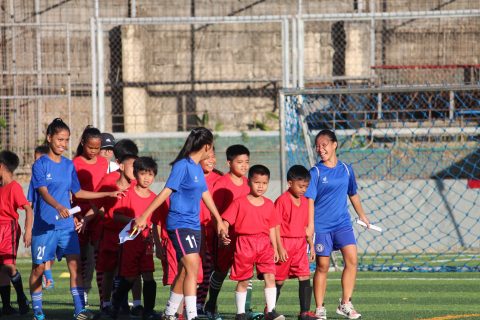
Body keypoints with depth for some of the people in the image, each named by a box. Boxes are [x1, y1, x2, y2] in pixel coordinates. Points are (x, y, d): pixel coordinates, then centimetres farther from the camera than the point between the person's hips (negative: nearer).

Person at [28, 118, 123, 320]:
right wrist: (58, 207, -38)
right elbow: (43, 192, -19)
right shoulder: (40, 165, -6)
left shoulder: (69, 165, 11)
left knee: (75, 264, -6)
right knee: (39, 267, 3)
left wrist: (108, 194, 17)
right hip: (44, 225, -4)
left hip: (66, 224, 4)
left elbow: (77, 192, 20)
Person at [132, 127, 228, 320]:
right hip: (179, 223, -9)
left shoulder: (198, 169, 13)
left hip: (193, 225, 9)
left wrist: (219, 221, 33)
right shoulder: (182, 166, -12)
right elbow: (166, 192, -16)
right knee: (193, 268, -17)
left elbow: (206, 195, 25)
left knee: (184, 272, 12)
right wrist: (144, 217, -19)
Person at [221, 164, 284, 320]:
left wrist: (275, 248, 15)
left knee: (270, 276, -12)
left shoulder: (269, 205, 10)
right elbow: (226, 221, -6)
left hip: (264, 244, 3)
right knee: (243, 281, 5)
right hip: (244, 243, -3)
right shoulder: (239, 203, -2)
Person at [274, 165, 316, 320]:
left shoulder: (305, 202, 10)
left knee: (305, 278, -6)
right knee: (279, 280, 5)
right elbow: (276, 226, -12)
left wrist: (311, 246, 15)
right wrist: (280, 248, -16)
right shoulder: (282, 201, -10)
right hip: (285, 244, -5)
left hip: (300, 244, 5)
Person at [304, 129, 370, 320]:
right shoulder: (315, 172, -5)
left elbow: (353, 194, 21)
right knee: (322, 266, 1)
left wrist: (361, 215, 29)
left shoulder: (346, 169, 6)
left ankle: (345, 304, -2)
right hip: (321, 225, -3)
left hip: (342, 223, 3)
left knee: (351, 259, -11)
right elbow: (310, 201, -10)